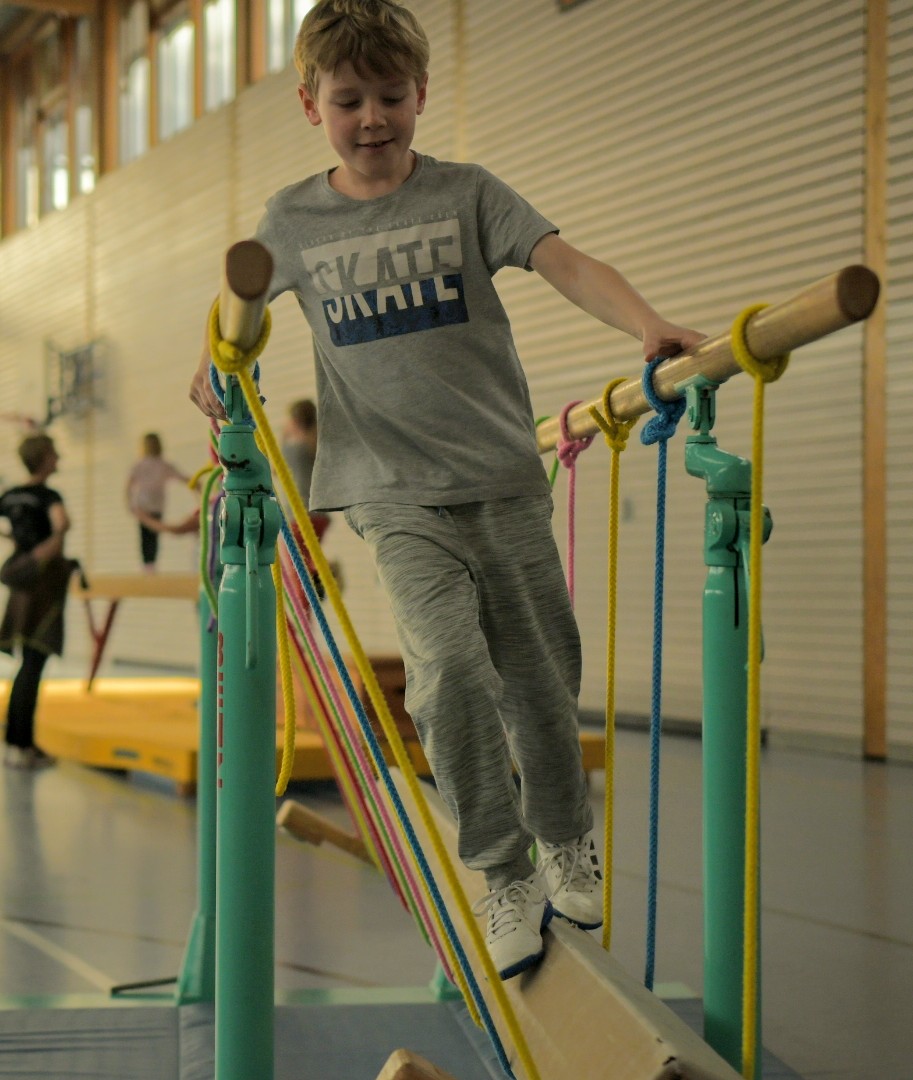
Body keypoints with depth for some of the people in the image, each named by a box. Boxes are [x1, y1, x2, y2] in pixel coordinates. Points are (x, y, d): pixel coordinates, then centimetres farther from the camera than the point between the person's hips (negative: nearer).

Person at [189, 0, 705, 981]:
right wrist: (214, 365, 5)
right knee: (447, 666, -19)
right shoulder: (293, 220, 5)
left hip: (503, 479, 1)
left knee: (539, 676, 5)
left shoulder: (468, 195, 1)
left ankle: (567, 845, 29)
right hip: (394, 492, 0)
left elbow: (563, 262, -13)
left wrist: (646, 324, -30)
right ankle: (504, 875, -7)